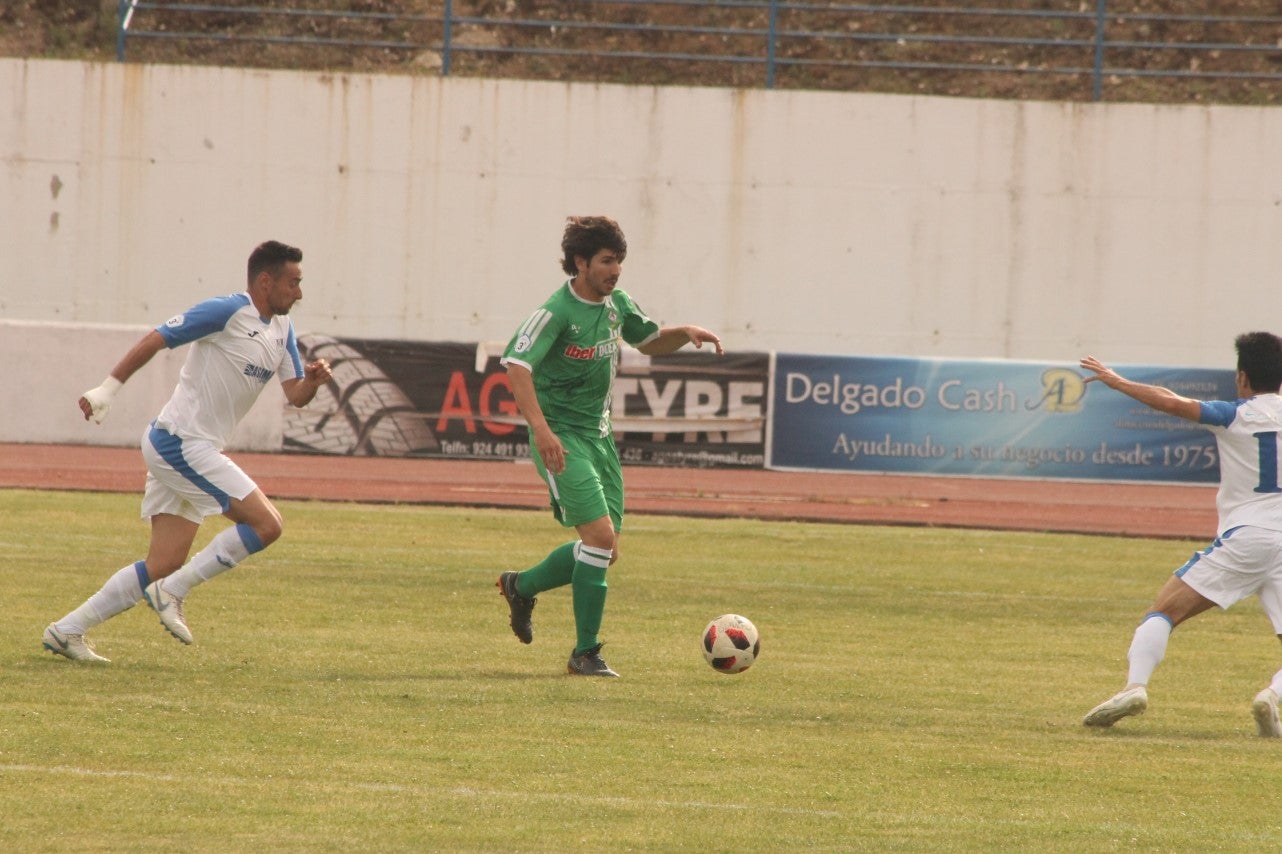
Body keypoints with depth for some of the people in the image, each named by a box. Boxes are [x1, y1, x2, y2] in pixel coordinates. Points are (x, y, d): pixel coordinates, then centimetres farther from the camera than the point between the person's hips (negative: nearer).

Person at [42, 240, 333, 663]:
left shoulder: (281, 330, 14)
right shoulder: (226, 312, -13)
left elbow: (295, 395, 13)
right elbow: (155, 340, -13)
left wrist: (313, 379, -10)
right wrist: (108, 388, -17)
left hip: (195, 450, 9)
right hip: (180, 442, -9)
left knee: (165, 563, 6)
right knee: (266, 522, -14)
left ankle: (67, 631, 10)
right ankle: (172, 593, -9)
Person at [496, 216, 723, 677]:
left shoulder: (616, 304, 6)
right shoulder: (556, 312, -18)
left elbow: (649, 341, 24)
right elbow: (517, 364, -30)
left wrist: (686, 333, 2)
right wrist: (540, 428, -41)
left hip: (599, 434, 8)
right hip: (562, 437, -8)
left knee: (604, 548, 10)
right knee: (600, 533, -18)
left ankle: (522, 586, 35)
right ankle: (585, 653, -9)